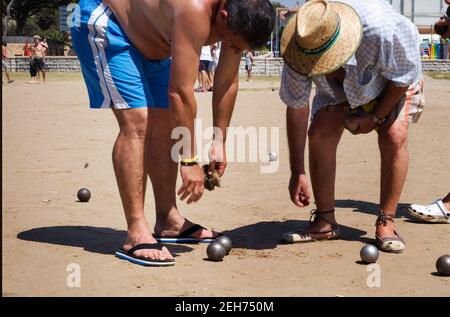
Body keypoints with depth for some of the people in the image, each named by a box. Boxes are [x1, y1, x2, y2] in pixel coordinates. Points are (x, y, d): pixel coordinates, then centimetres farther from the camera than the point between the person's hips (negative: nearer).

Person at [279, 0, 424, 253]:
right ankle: (325, 222, -6)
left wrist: (375, 118, -19)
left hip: (394, 80, -3)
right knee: (320, 133, -17)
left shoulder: (384, 30, -45)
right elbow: (296, 109, -22)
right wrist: (297, 173, -20)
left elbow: (403, 78, -25)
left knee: (394, 135, -24)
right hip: (339, 88, 3)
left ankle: (386, 223, -13)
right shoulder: (299, 47, -32)